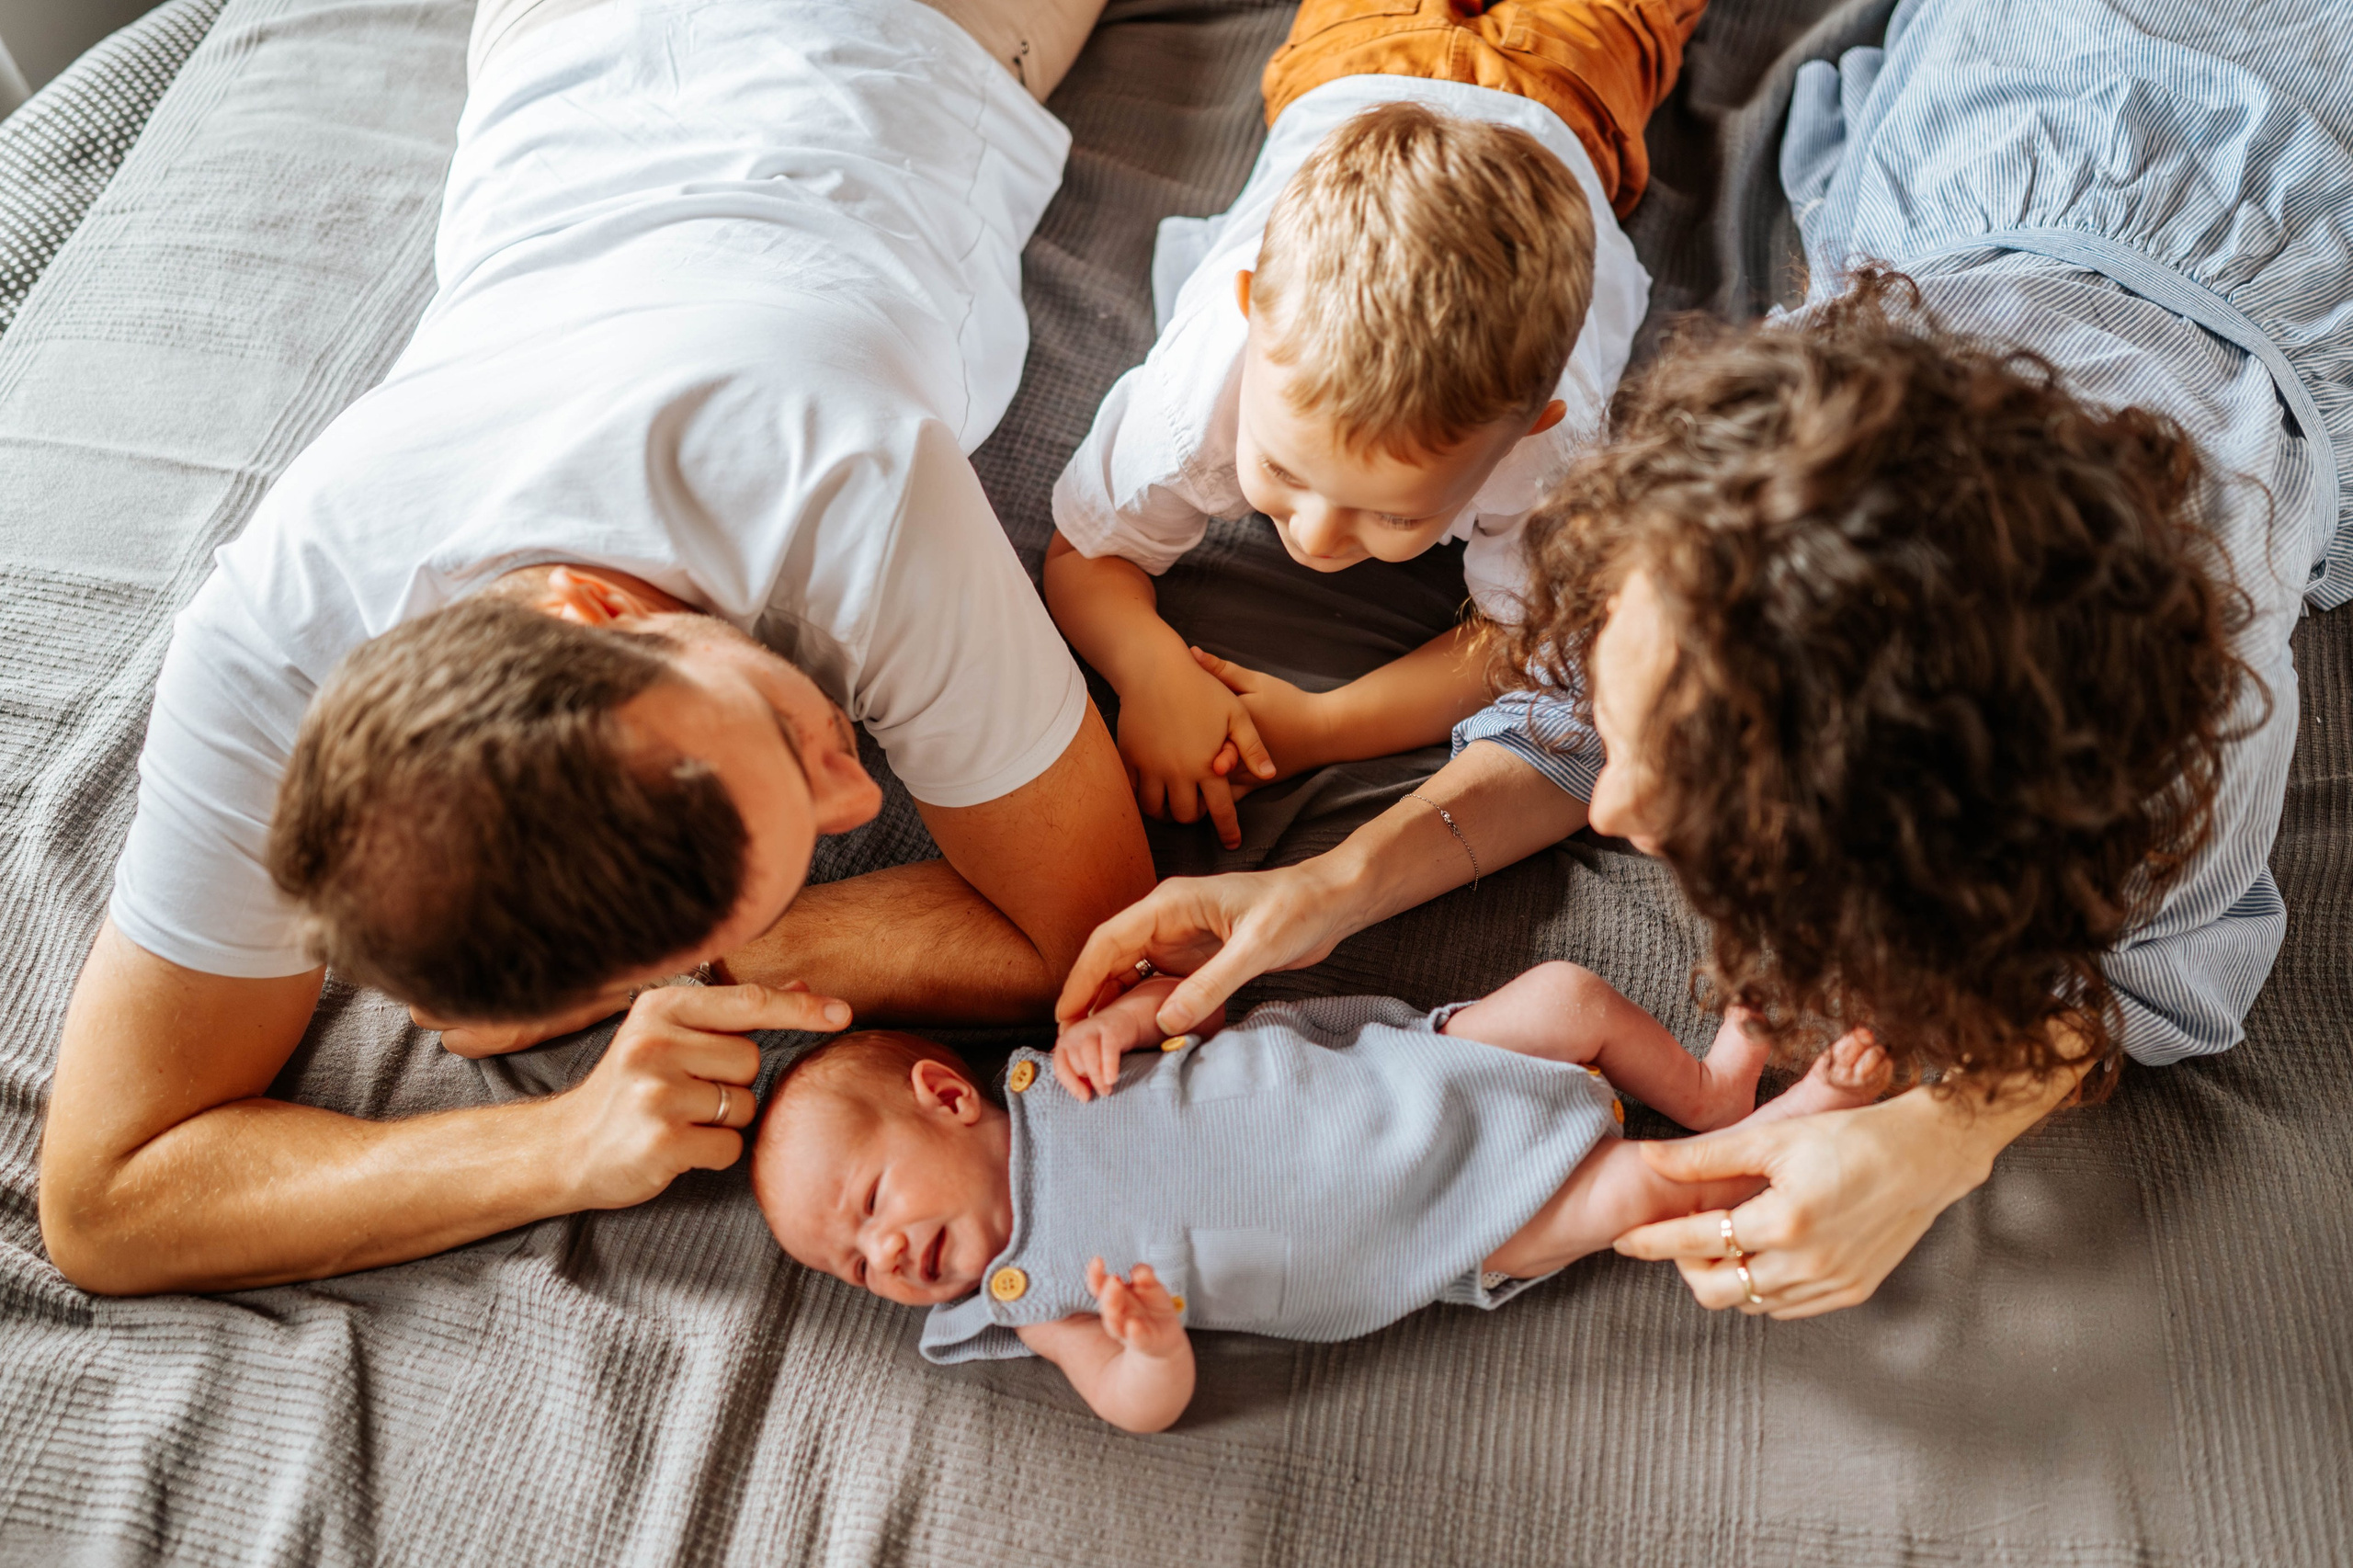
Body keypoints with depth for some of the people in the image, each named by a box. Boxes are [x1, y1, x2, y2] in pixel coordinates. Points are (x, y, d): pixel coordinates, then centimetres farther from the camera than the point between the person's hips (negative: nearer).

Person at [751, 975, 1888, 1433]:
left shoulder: (1052, 1082, -4)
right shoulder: (1027, 1292, -9)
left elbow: (1191, 984, 4)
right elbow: (1144, 1407, -12)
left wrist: (1122, 1012, -18)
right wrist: (1149, 1342, -36)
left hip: (1396, 1065, 3)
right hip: (1445, 1231, -3)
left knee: (1569, 995, -4)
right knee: (1632, 1193, -12)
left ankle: (1712, 1096, 23)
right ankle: (1782, 1140, 16)